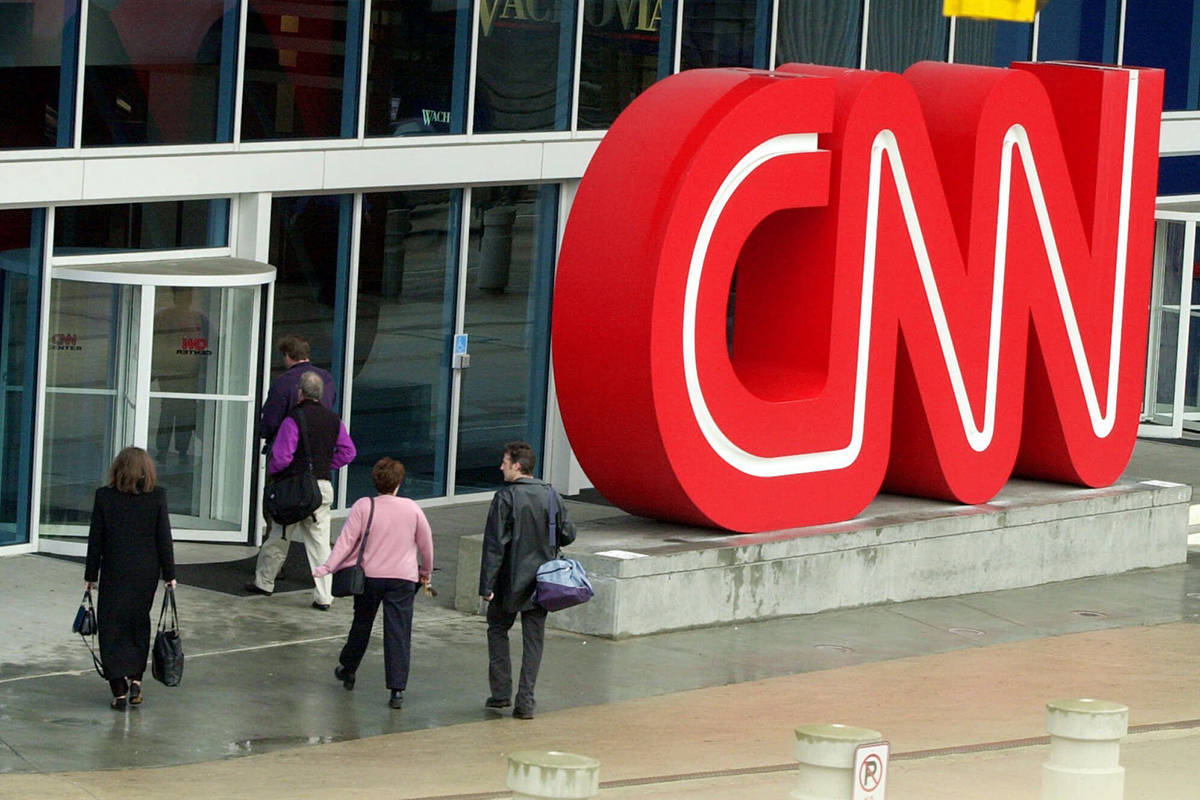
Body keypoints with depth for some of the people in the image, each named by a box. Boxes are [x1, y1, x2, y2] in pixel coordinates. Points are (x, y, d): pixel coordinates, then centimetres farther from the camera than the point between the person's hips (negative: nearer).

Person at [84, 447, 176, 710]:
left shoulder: (104, 496, -7)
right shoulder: (157, 496, -6)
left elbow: (95, 539, -3)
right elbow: (164, 538, -3)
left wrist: (91, 575, 5)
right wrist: (169, 574, 6)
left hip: (114, 572, -1)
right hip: (146, 572, 2)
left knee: (112, 629, 4)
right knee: (139, 624, 18)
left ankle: (119, 688, -2)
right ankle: (135, 678, 9)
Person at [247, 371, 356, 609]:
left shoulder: (294, 420, -13)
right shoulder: (334, 420, 5)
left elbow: (282, 456, -16)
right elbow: (348, 452, 10)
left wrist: (272, 470, 4)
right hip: (323, 486, 4)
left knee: (279, 536, 12)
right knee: (320, 540, 4)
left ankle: (264, 581, 26)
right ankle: (323, 596, -1)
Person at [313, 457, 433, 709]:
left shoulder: (363, 507, -6)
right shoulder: (412, 509, -2)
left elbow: (347, 540, -11)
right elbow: (426, 544, 7)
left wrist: (327, 567, -9)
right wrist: (426, 573, 22)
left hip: (369, 575, 1)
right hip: (403, 579, -1)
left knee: (361, 624, 21)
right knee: (398, 632, -2)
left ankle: (347, 669, 39)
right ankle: (397, 690, -9)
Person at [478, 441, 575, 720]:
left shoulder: (506, 498, -14)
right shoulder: (552, 496, 0)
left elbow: (495, 544, -16)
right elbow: (568, 535, 6)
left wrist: (487, 585, -13)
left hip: (510, 582, -3)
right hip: (542, 582, 3)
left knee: (497, 629, 16)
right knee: (533, 639, 8)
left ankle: (501, 692, 11)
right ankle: (525, 702, 4)